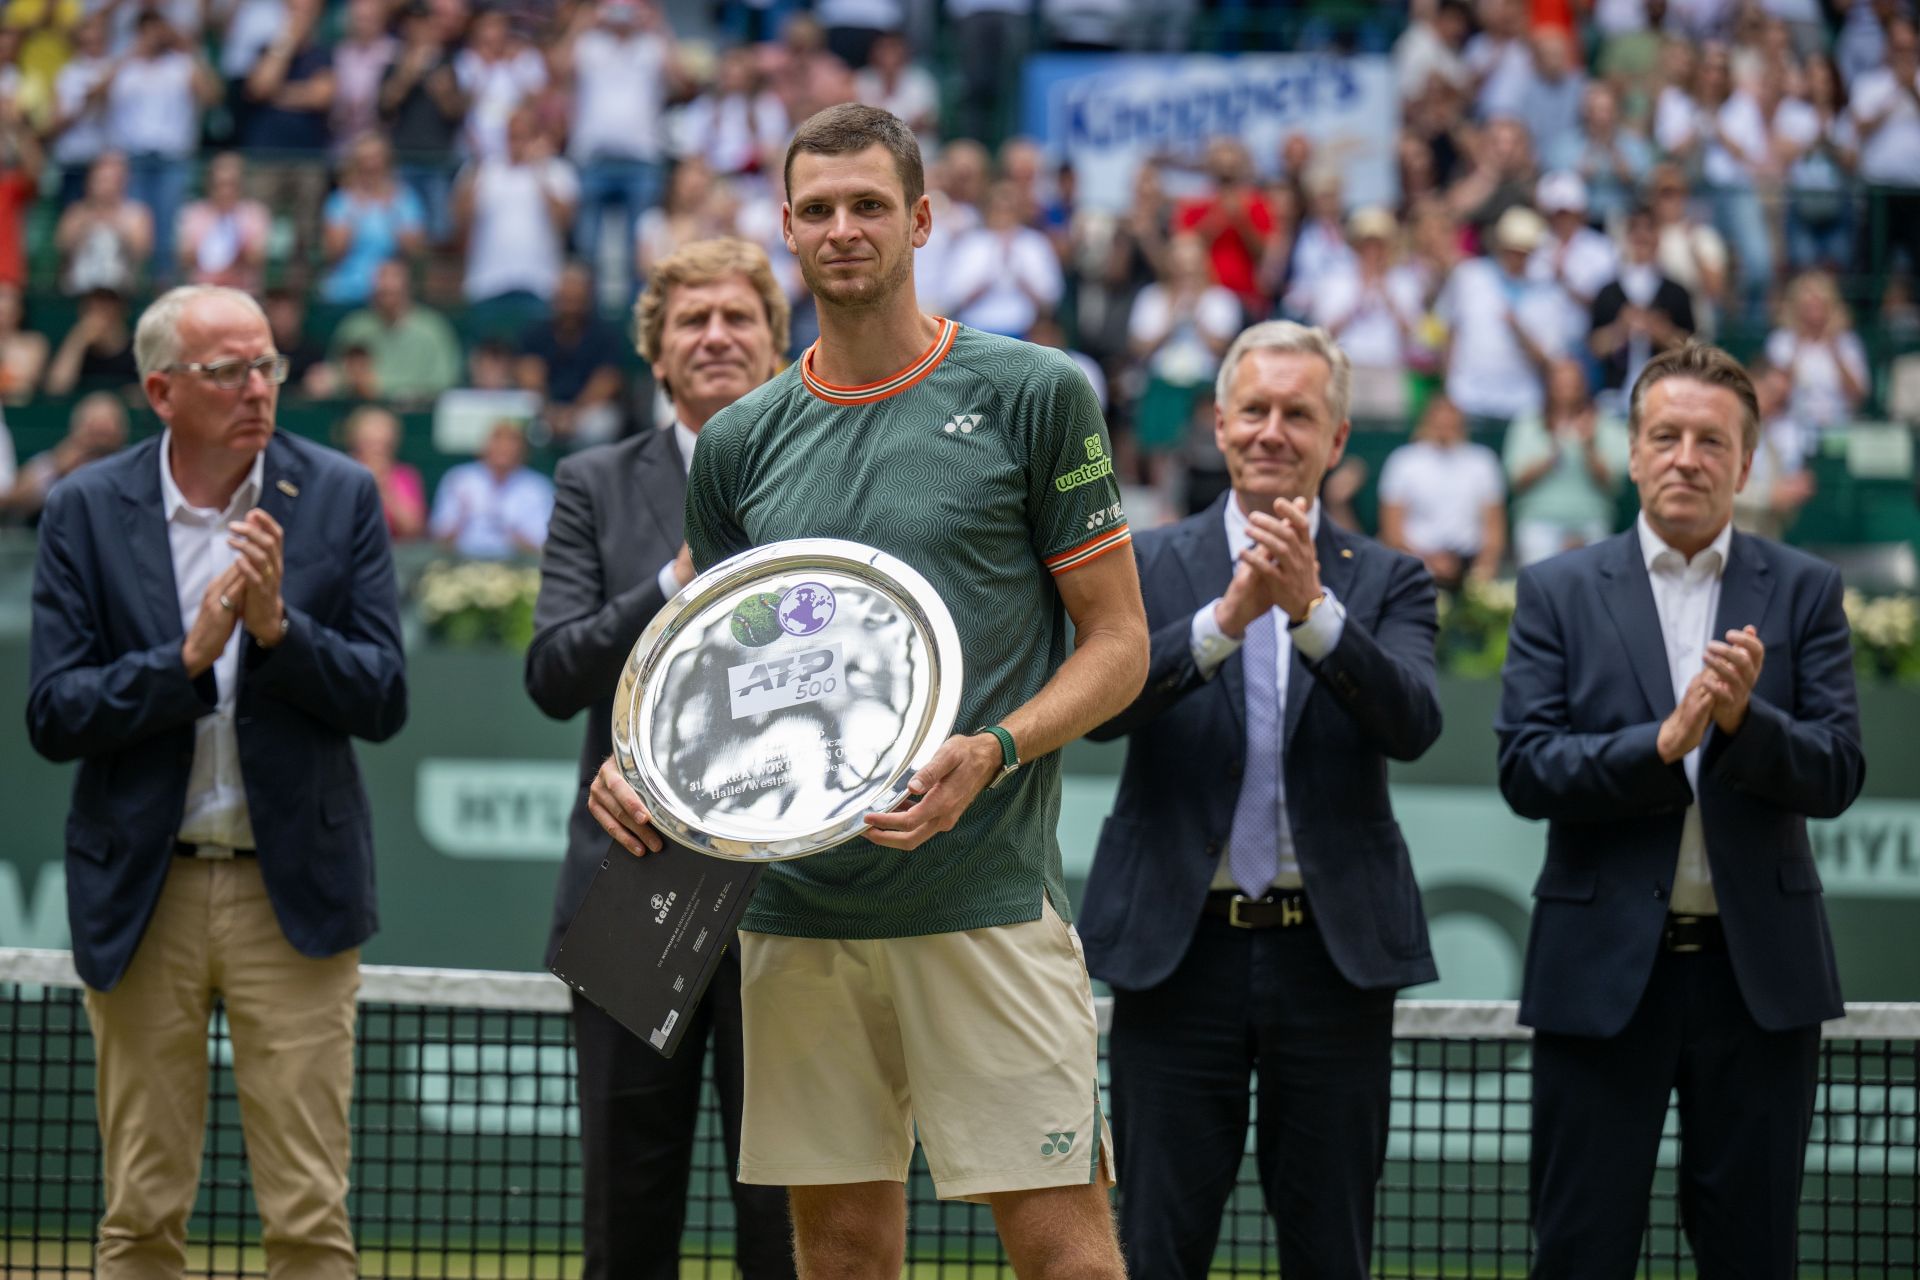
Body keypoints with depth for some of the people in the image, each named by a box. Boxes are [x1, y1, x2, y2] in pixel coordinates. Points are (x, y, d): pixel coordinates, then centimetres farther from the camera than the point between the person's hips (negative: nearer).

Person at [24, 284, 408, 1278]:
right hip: (143, 892, 0)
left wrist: (279, 628, -18)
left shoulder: (340, 497, 1)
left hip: (293, 889, 0)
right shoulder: (87, 511, 0)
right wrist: (186, 661, -18)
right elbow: (52, 718, -5)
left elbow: (383, 701, -2)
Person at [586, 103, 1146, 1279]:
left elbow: (1118, 641, 1)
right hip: (796, 907, 4)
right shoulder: (741, 442, 12)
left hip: (988, 898, -4)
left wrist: (990, 754, -16)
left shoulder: (1035, 396, 1)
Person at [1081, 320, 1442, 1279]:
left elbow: (1412, 725, -12)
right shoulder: (1148, 567, 5)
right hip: (1182, 948, -1)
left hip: (1334, 953, 1)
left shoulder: (1386, 582, 7)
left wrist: (1313, 608, -26)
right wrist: (1227, 616, -25)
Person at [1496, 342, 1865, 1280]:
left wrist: (1744, 719, -22)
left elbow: (1836, 776, -3)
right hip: (1604, 968, -1)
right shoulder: (1560, 593, 3)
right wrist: (1661, 745, -21)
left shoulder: (1803, 593, 5)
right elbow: (1525, 771, -6)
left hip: (1757, 970, 1)